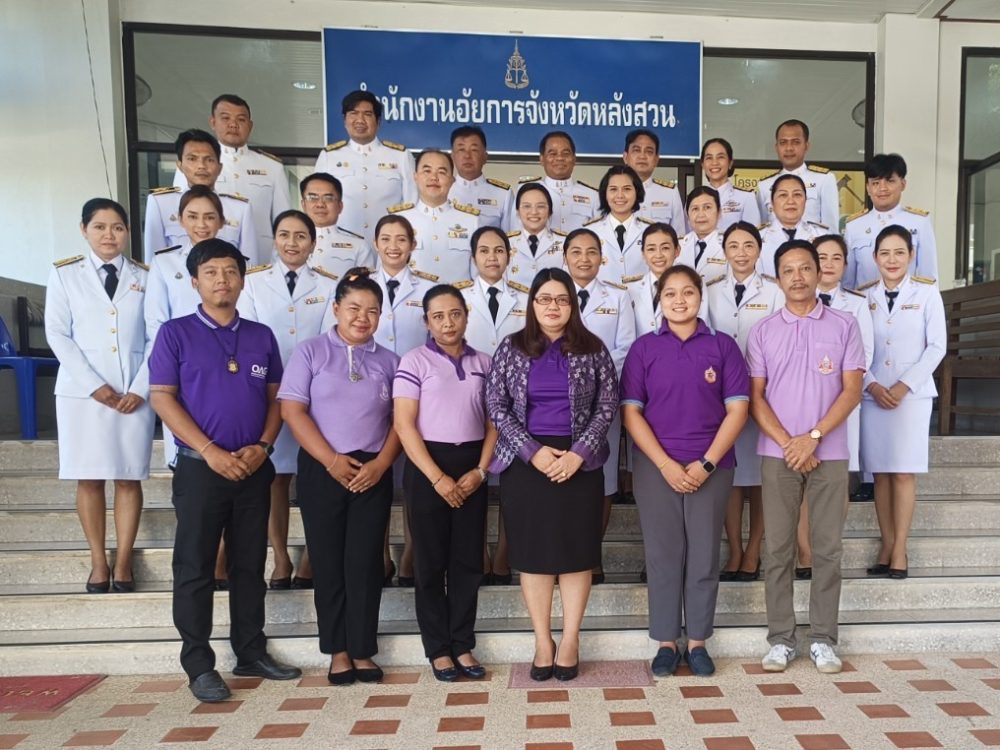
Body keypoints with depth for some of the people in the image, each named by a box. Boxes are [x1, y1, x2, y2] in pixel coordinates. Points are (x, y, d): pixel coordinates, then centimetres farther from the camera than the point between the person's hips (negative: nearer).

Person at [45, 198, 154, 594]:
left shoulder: (145, 277, 8)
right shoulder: (64, 273, 6)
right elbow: (57, 334, -1)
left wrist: (140, 388, -8)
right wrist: (94, 385, -11)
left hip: (134, 393, 0)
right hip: (82, 391, 0)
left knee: (129, 478, 2)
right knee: (89, 479, 4)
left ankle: (123, 563, 12)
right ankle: (98, 563, 16)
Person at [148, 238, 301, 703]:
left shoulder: (261, 336, 9)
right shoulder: (175, 333, -1)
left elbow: (275, 396, 9)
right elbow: (162, 398, -7)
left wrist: (262, 446, -7)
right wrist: (209, 450, -15)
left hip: (254, 468, 3)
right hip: (200, 467, -3)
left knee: (250, 565, 11)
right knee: (194, 567, 3)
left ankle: (251, 653, 24)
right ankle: (199, 665, 16)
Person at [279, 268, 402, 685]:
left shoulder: (389, 361, 10)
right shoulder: (310, 352, 3)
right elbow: (292, 409, -5)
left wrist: (380, 464, -9)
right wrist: (331, 460, -12)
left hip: (373, 473, 1)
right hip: (323, 471, -1)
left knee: (365, 561, 3)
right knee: (328, 561, 5)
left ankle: (362, 651, 15)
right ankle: (338, 651, 18)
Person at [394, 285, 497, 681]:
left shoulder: (483, 363, 8)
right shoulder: (414, 361, -3)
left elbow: (493, 421, 8)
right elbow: (404, 425, -9)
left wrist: (480, 470, -5)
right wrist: (437, 477, -14)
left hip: (472, 467, 4)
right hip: (428, 466, -3)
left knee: (469, 560, 9)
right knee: (431, 562, 6)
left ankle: (463, 645, 23)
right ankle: (438, 649, 20)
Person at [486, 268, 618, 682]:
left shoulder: (592, 349, 4)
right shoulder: (511, 348, 4)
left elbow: (607, 405, 1)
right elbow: (496, 406, -1)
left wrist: (579, 452, -12)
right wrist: (532, 450, -11)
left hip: (578, 461, 0)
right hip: (525, 460, 0)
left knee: (576, 550, 5)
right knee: (532, 551, 5)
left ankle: (570, 639, 19)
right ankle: (542, 641, 19)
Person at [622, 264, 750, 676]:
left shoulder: (722, 346, 4)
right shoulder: (644, 348, 3)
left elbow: (737, 409, 0)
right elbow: (631, 412, -1)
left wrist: (706, 463, -10)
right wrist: (666, 464, -10)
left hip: (711, 467, 1)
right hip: (656, 466, 0)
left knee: (704, 555, 8)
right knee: (662, 554, 6)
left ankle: (697, 642, 23)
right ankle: (666, 642, 20)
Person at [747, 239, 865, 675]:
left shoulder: (844, 326, 4)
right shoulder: (763, 331, 5)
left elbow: (852, 390, -2)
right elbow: (756, 397, 1)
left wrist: (812, 437, -12)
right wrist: (788, 443, -10)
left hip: (829, 454, 0)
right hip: (777, 454, 0)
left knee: (827, 549, 6)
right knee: (777, 549, 4)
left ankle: (823, 639, 18)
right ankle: (780, 639, 14)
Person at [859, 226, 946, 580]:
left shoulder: (927, 292, 1)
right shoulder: (864, 296, 6)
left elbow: (937, 347, -1)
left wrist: (904, 386, -10)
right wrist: (873, 385, -9)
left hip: (913, 394, -2)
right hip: (872, 394, 2)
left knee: (903, 472, -2)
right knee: (880, 473, 3)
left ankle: (900, 549, 6)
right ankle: (887, 545, 11)